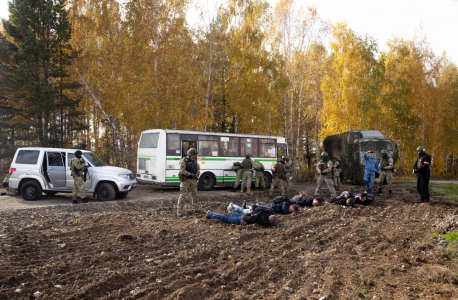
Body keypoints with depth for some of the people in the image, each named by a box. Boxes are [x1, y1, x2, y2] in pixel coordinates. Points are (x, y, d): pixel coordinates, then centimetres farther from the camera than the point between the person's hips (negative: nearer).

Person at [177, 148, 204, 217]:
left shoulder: (194, 161, 12)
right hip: (185, 180, -7)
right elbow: (182, 171, -17)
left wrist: (197, 174, -7)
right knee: (183, 195, -7)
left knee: (194, 194, 13)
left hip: (193, 180, 7)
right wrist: (191, 174, -23)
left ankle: (196, 209, 23)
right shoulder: (184, 161, -8)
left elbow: (198, 168, 16)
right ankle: (179, 210, -3)